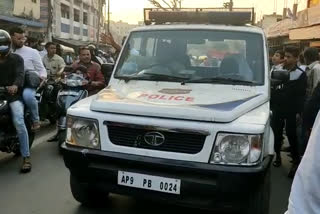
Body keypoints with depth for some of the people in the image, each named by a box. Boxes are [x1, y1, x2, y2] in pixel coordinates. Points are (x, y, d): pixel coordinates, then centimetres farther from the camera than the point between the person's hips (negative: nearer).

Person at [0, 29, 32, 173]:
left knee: (18, 121, -24)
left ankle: (26, 157, -18)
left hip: (13, 94, -4)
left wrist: (15, 85, -34)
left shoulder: (16, 59, 7)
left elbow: (20, 74, -12)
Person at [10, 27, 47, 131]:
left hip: (30, 83, -4)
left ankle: (35, 119, -17)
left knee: (27, 95, -38)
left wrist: (42, 78, -15)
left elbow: (41, 69, 6)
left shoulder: (32, 52, 4)